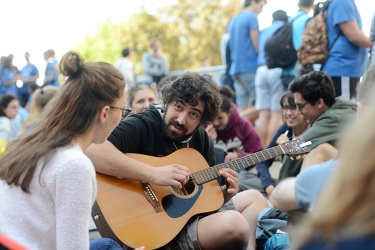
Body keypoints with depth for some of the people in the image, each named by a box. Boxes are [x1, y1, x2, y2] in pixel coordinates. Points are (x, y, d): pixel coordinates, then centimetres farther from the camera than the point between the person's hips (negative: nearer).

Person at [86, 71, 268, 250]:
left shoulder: (201, 139, 5)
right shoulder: (143, 126, -18)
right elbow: (90, 149, -37)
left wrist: (227, 192, -9)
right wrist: (153, 173, -38)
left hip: (192, 215, 8)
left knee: (254, 198, 17)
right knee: (235, 223, -26)